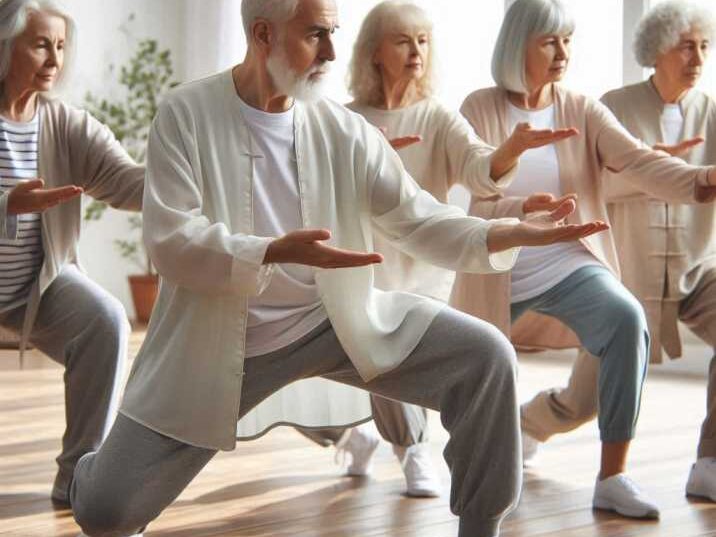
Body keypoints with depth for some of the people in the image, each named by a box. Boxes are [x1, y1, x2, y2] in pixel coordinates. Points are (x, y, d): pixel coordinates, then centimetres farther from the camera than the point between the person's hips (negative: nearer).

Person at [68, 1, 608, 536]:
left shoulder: (344, 130, -2)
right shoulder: (186, 115, -10)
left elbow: (422, 222, -3)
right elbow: (171, 242, -17)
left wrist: (513, 232, -21)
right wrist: (275, 252, -33)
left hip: (340, 321, 3)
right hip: (221, 340, -2)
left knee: (486, 356, -16)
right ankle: (111, 469, 33)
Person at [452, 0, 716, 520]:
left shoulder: (582, 109, -3)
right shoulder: (480, 109, -7)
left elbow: (639, 161, -18)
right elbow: (473, 205, -13)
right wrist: (524, 209, -34)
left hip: (568, 263, 0)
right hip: (498, 274, 0)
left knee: (627, 319, -31)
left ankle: (613, 477, -24)